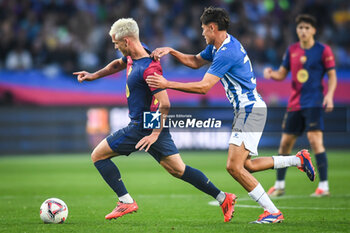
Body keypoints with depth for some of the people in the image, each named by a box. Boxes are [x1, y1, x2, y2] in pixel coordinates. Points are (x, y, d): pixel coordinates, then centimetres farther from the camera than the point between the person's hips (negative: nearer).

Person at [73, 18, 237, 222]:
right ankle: (223, 198, 7)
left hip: (143, 128, -9)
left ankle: (126, 202, 0)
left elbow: (164, 105, -25)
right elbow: (119, 64, 30)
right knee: (178, 169, 10)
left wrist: (155, 134, -23)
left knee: (98, 155, 0)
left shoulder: (148, 69, -23)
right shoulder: (133, 56, 6)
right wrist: (93, 76, 27)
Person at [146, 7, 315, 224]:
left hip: (251, 110, -10)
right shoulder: (217, 46, 11)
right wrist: (171, 51, 11)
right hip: (245, 110, 10)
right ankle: (298, 159, 22)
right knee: (245, 166, 14)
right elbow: (195, 61, 26)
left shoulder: (227, 53, -21)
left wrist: (167, 84, -21)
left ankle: (273, 212, -11)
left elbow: (203, 87, -23)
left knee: (234, 166, -16)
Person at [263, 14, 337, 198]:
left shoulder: (323, 50, -3)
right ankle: (279, 185, 19)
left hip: (314, 103, -5)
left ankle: (324, 186, -13)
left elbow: (332, 76, -1)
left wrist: (329, 95, -16)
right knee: (285, 142, 6)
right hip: (294, 104, 5)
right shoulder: (292, 50, 9)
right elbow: (282, 74, 14)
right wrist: (271, 73, -8)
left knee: (315, 139, -17)